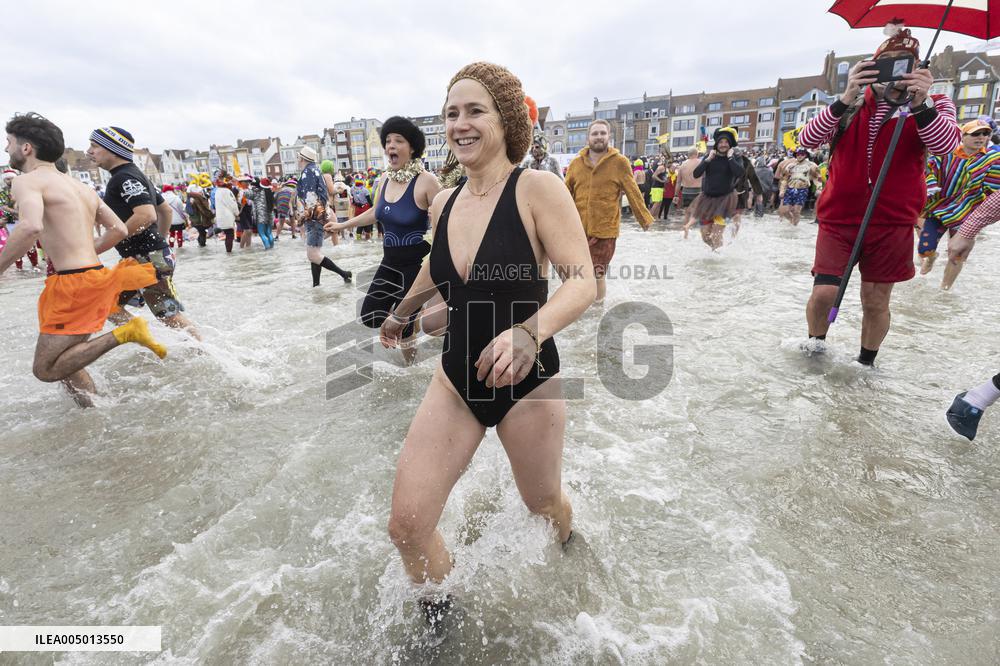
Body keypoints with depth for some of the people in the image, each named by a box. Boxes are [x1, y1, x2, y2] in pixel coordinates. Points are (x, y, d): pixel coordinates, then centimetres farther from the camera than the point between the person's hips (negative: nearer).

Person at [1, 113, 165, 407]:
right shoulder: (80, 186, 18)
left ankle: (125, 333, -14)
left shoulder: (27, 181, -6)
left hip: (74, 283, -9)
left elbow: (31, 227, -25)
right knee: (62, 360, 17)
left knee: (45, 369, -3)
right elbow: (119, 230, 18)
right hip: (94, 273, 9)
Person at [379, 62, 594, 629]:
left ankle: (568, 543, 60)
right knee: (407, 524, -2)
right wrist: (400, 314, 35)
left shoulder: (537, 188, -14)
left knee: (545, 506, 20)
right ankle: (440, 618, 31)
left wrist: (529, 332, -41)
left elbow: (583, 281, -22)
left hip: (528, 384, -4)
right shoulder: (444, 203, 2)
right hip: (457, 379, 5)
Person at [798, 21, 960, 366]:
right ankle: (815, 348, 18)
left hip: (891, 222, 1)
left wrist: (920, 103, -30)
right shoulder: (851, 105, 5)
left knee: (875, 301, 5)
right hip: (838, 218, 0)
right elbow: (807, 140, -12)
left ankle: (866, 363, 26)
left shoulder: (932, 105, 4)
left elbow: (946, 145, -16)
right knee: (824, 292, -10)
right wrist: (846, 99, -24)